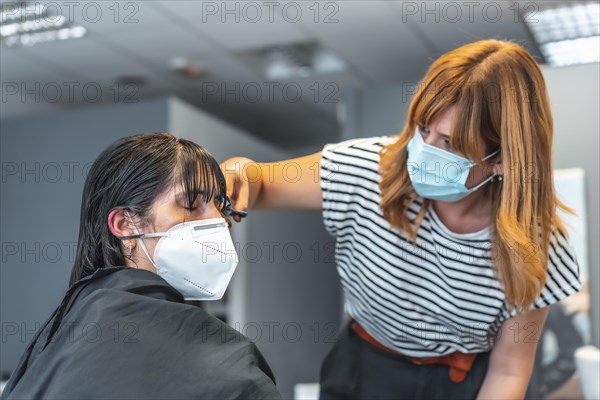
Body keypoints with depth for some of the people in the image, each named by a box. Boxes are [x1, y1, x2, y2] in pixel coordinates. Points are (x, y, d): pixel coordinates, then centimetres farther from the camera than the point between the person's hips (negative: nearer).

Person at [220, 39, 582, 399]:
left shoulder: (535, 241, -22)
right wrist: (242, 172, -35)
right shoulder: (369, 169, -24)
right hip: (362, 370, 1)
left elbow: (509, 370, -11)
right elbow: (261, 185, -14)